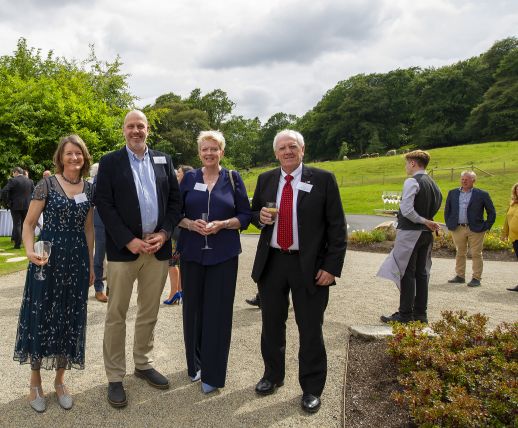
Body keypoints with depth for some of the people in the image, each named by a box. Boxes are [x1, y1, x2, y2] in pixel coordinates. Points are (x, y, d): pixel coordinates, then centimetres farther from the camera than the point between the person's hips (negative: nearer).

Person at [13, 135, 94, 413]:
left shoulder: (89, 188, 7)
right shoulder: (47, 184, -5)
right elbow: (28, 224, -5)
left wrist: (91, 264, 13)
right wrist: (30, 251, -23)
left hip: (77, 261, 4)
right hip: (48, 259, -3)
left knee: (70, 320, 10)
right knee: (41, 317, 4)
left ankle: (60, 381, 27)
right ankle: (35, 383, 24)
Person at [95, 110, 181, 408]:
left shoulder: (163, 160, 10)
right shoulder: (110, 162, 1)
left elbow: (175, 200, 8)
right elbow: (104, 204, -6)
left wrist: (164, 233, -6)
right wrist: (129, 240, -14)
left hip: (159, 247, 3)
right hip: (124, 248, -3)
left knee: (150, 313, 14)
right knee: (116, 315, 4)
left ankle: (144, 364, 30)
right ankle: (115, 377, 17)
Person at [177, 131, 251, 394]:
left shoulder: (233, 179, 3)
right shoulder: (189, 178, 6)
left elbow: (245, 216, 2)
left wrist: (222, 224, -15)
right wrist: (191, 224, -13)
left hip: (223, 254, -1)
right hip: (192, 252, 2)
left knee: (217, 311, 1)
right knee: (193, 308, 8)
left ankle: (213, 372, 15)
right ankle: (194, 364, 29)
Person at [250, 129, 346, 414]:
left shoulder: (323, 179, -5)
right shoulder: (265, 179, 6)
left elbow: (337, 226, -6)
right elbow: (253, 213, 17)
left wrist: (332, 267, -12)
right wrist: (260, 217, -7)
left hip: (309, 266, -3)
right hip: (271, 263, 4)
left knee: (310, 329, 8)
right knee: (271, 325, 17)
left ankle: (311, 388, 27)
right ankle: (272, 375, 39)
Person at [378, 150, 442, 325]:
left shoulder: (412, 182, -13)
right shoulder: (433, 184, 12)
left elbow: (407, 210, -21)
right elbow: (436, 206, 16)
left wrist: (425, 222, -11)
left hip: (409, 233, -8)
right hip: (426, 234, 8)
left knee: (407, 274, -3)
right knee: (421, 273, 11)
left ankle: (405, 315, 1)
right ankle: (420, 313, 18)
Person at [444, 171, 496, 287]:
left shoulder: (482, 194, -1)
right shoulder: (452, 193, 9)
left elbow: (492, 212, 2)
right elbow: (447, 210, 16)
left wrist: (486, 226, -4)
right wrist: (449, 224, 8)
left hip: (475, 229, -3)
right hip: (457, 229, 3)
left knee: (476, 254, 1)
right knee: (459, 253, 11)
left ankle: (476, 278, 7)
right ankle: (460, 276, 20)